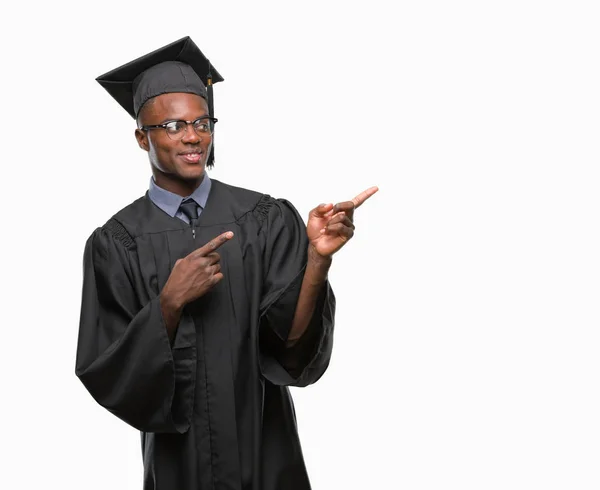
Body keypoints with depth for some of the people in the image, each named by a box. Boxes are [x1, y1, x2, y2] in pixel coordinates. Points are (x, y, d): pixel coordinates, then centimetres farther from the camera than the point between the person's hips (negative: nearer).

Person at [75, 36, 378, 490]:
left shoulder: (268, 220, -7)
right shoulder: (116, 244, -8)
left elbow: (292, 339, -14)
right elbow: (111, 378, -11)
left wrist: (317, 258, -28)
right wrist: (170, 303, -24)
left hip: (267, 453, 1)